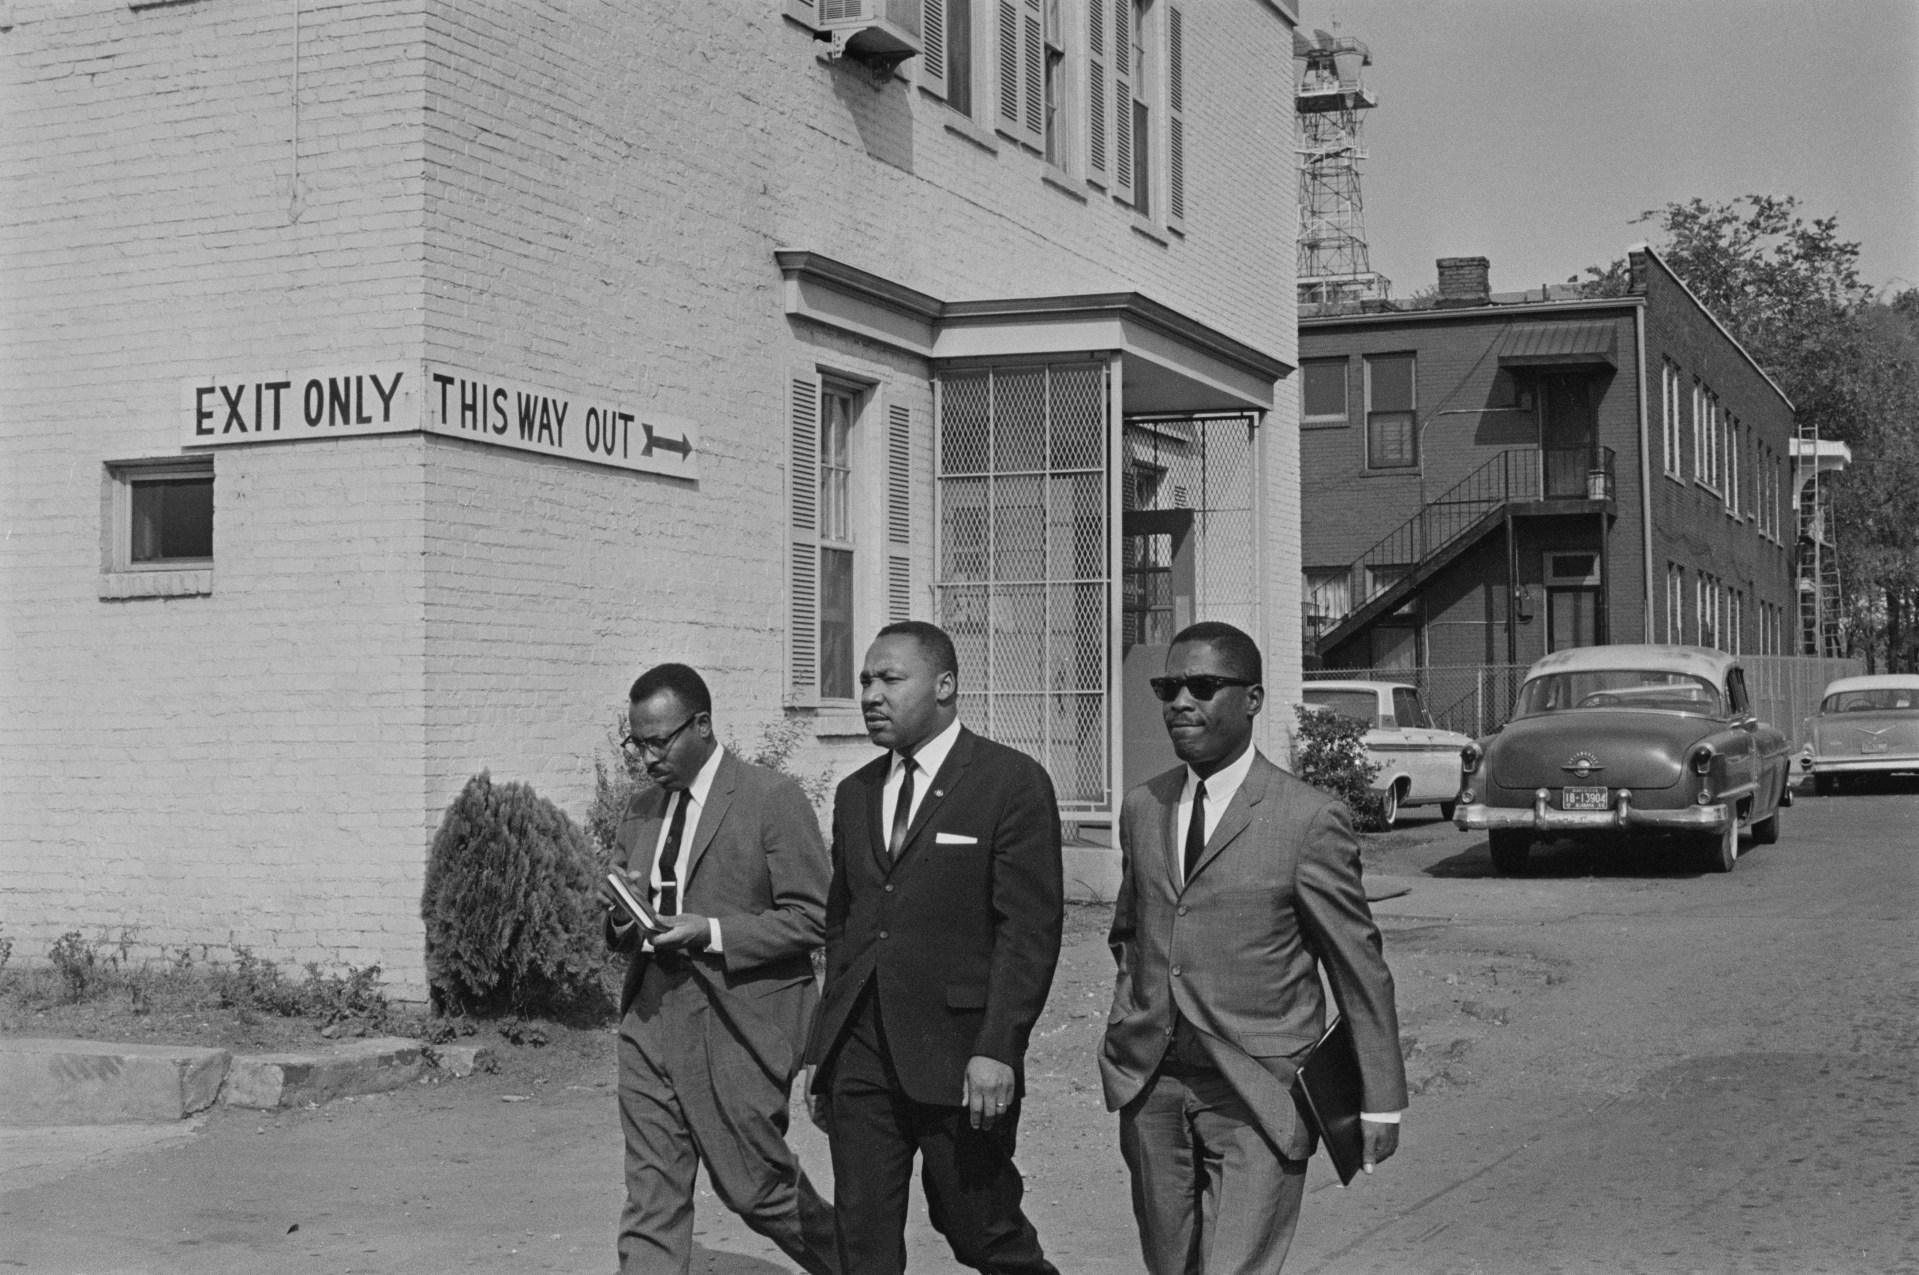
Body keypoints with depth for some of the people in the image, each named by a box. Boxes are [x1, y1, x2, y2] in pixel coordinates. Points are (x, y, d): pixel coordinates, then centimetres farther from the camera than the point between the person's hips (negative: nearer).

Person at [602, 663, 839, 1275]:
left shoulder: (774, 799, -7)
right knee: (650, 1205, 2)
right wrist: (622, 921, -2)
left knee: (756, 1189, 4)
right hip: (651, 1019, 6)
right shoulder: (640, 813, 14)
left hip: (738, 1023, -6)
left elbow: (811, 918, -10)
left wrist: (710, 933, -20)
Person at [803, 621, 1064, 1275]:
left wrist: (997, 1050, -17)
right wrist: (824, 1050, 14)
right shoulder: (855, 793, 15)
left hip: (958, 1054, -5)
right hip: (860, 1051, 6)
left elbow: (1030, 931, -10)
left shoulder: (1013, 782, -5)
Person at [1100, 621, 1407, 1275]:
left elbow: (1360, 968, -5)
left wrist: (1380, 1102, -2)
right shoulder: (1142, 808, 7)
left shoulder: (1310, 820, -10)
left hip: (1258, 1097, -5)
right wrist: (1130, 1014, 10)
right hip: (1151, 1085, 5)